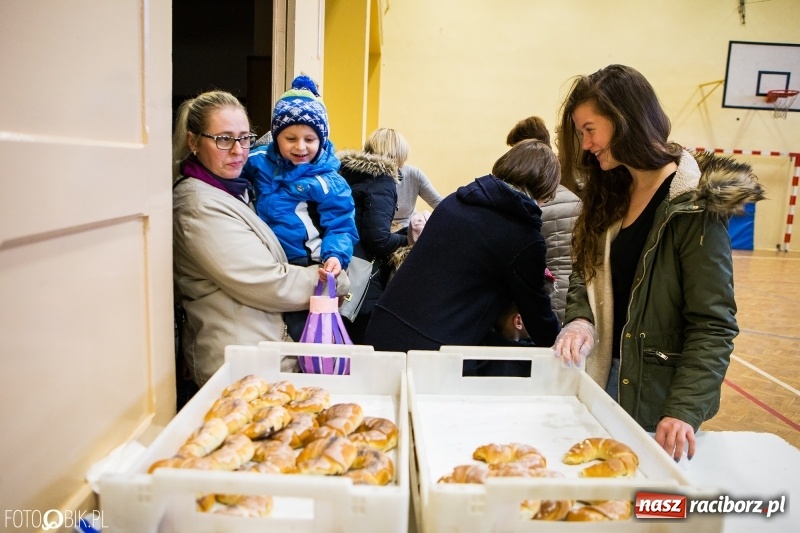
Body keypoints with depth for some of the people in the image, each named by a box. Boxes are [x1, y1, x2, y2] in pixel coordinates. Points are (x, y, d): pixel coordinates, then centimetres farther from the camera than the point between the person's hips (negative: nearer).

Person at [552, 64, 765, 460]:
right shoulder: (609, 195, 5)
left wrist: (686, 410, -25)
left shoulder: (695, 204, -16)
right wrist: (580, 320, -12)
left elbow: (712, 324, -18)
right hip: (602, 375, 6)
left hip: (656, 395, -6)